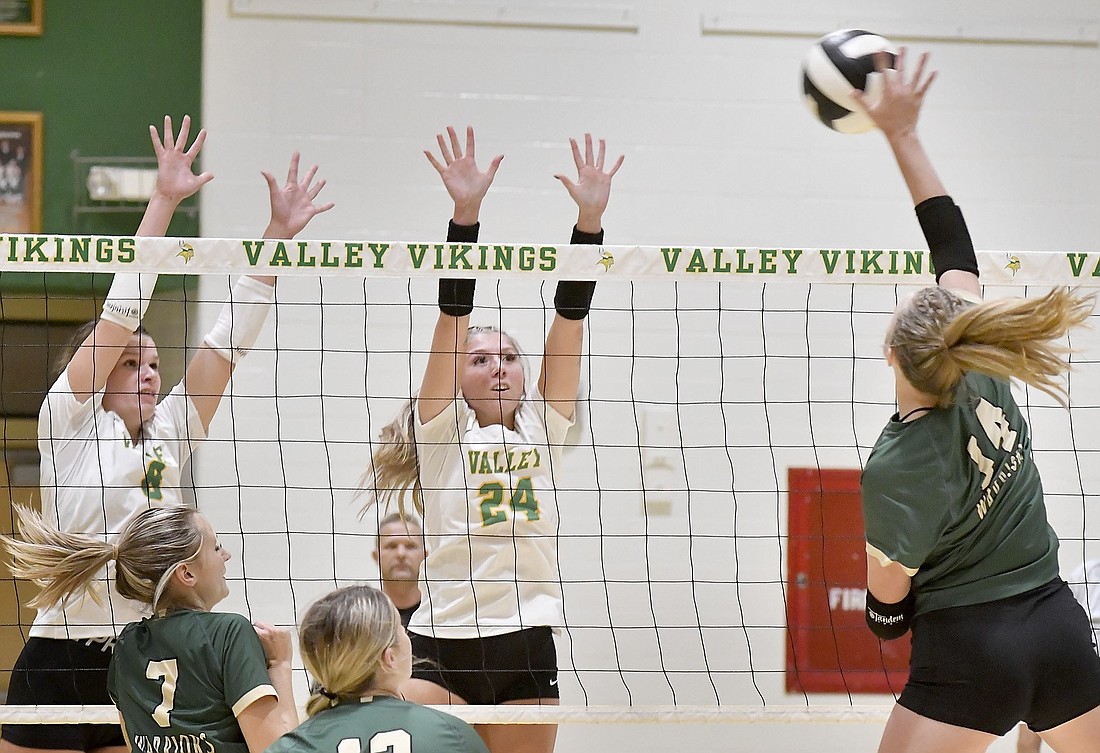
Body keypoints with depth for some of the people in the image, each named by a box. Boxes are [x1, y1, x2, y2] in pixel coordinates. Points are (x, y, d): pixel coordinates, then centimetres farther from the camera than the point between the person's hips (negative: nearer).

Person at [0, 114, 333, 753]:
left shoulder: (170, 435, 13)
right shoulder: (70, 424, 0)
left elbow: (227, 343, 10)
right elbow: (121, 311, -6)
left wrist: (278, 235, 6)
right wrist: (163, 203, -11)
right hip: (60, 665, -5)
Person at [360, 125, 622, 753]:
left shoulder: (543, 427, 13)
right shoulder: (441, 431, 6)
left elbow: (571, 316, 5)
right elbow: (454, 314, -4)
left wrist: (590, 217, -3)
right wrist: (465, 213, -12)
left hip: (528, 652, 3)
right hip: (442, 649, -3)